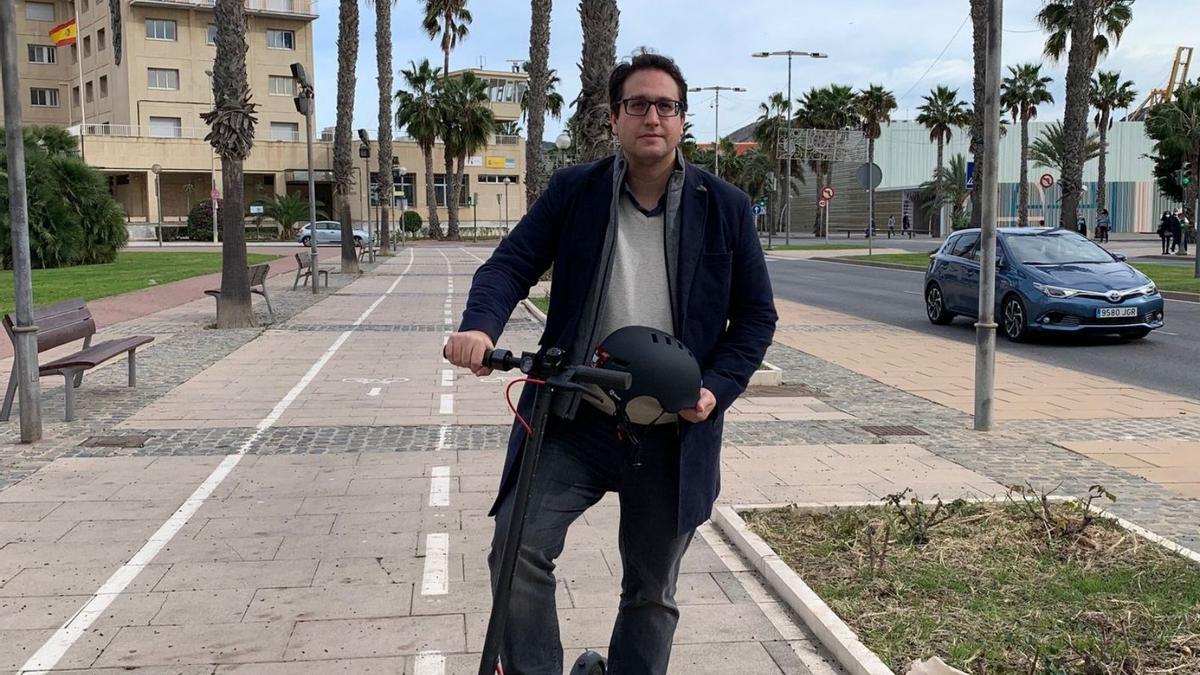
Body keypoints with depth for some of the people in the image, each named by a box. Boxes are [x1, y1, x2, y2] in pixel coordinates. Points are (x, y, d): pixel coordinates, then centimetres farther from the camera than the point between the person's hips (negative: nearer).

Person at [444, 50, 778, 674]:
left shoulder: (725, 208, 1)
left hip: (673, 434, 1)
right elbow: (511, 264, -6)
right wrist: (479, 326, -27)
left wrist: (716, 388, -10)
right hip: (575, 420, 0)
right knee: (518, 548, -18)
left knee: (653, 593, 13)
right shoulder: (572, 191, 1)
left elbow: (756, 314, 6)